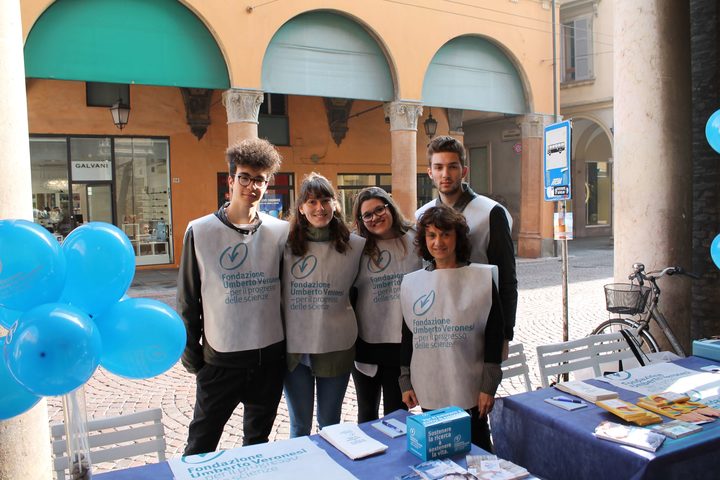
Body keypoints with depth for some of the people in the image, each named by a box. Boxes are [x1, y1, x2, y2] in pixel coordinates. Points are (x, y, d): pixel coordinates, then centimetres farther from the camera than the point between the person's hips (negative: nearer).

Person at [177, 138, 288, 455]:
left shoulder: (281, 232, -1)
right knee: (201, 444, 10)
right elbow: (188, 301, 1)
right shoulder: (200, 232, -5)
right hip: (220, 358, -2)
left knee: (258, 441, 20)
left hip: (270, 356, 2)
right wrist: (191, 354, 1)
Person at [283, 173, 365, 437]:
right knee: (299, 425, 16)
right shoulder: (286, 244, -4)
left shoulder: (355, 245, -3)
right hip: (293, 347, 0)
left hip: (336, 346, 0)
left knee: (330, 423, 17)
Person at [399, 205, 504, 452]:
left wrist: (489, 386, -5)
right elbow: (407, 335, 11)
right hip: (428, 393, 3)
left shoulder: (481, 278, -3)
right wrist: (405, 383, 9)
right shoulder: (411, 282, 5)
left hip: (469, 390, -2)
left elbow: (494, 334, -3)